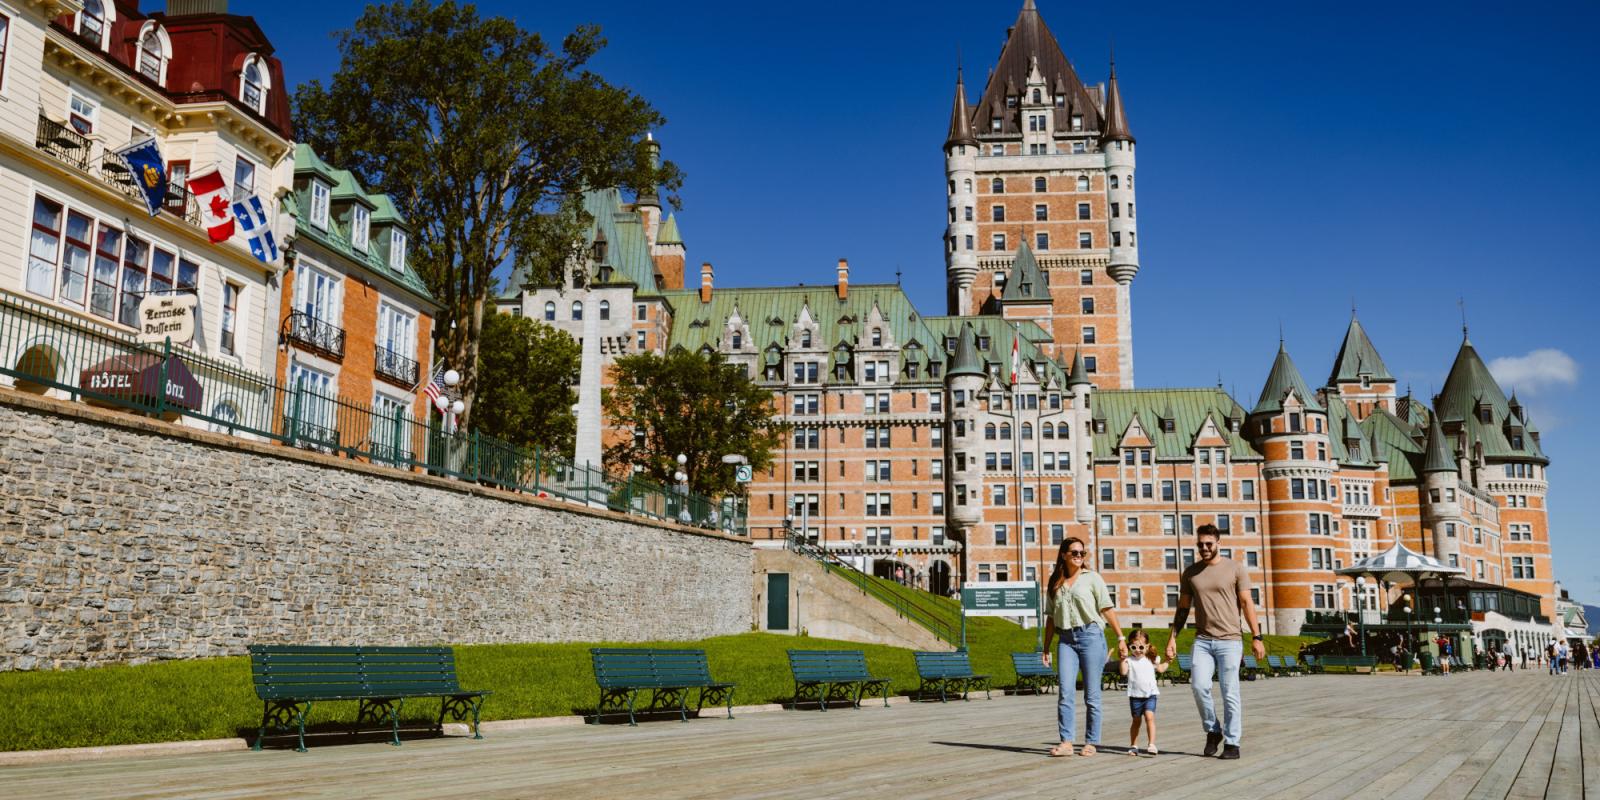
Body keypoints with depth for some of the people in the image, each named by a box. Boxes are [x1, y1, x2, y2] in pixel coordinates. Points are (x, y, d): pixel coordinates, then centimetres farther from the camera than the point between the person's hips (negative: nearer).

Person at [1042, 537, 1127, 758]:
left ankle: (1090, 743, 8)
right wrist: (1046, 648, 15)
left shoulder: (1092, 578, 4)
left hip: (1090, 635, -2)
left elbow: (1107, 609, 1)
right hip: (1066, 640, 3)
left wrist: (1120, 638, -5)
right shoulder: (1055, 583, 13)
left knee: (1092, 694, 1)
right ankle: (1066, 742, -6)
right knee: (1065, 692, -8)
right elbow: (1052, 618, 17)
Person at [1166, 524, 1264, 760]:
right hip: (1202, 640, 3)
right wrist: (1173, 638, 7)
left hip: (1229, 640, -2)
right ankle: (1213, 730, 8)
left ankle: (1232, 743, 7)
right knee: (1199, 685, -13)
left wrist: (1256, 637, -7)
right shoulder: (1190, 573, 11)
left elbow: (1247, 603, -1)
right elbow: (1183, 608, 14)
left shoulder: (1234, 569, 1)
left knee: (1230, 693, -2)